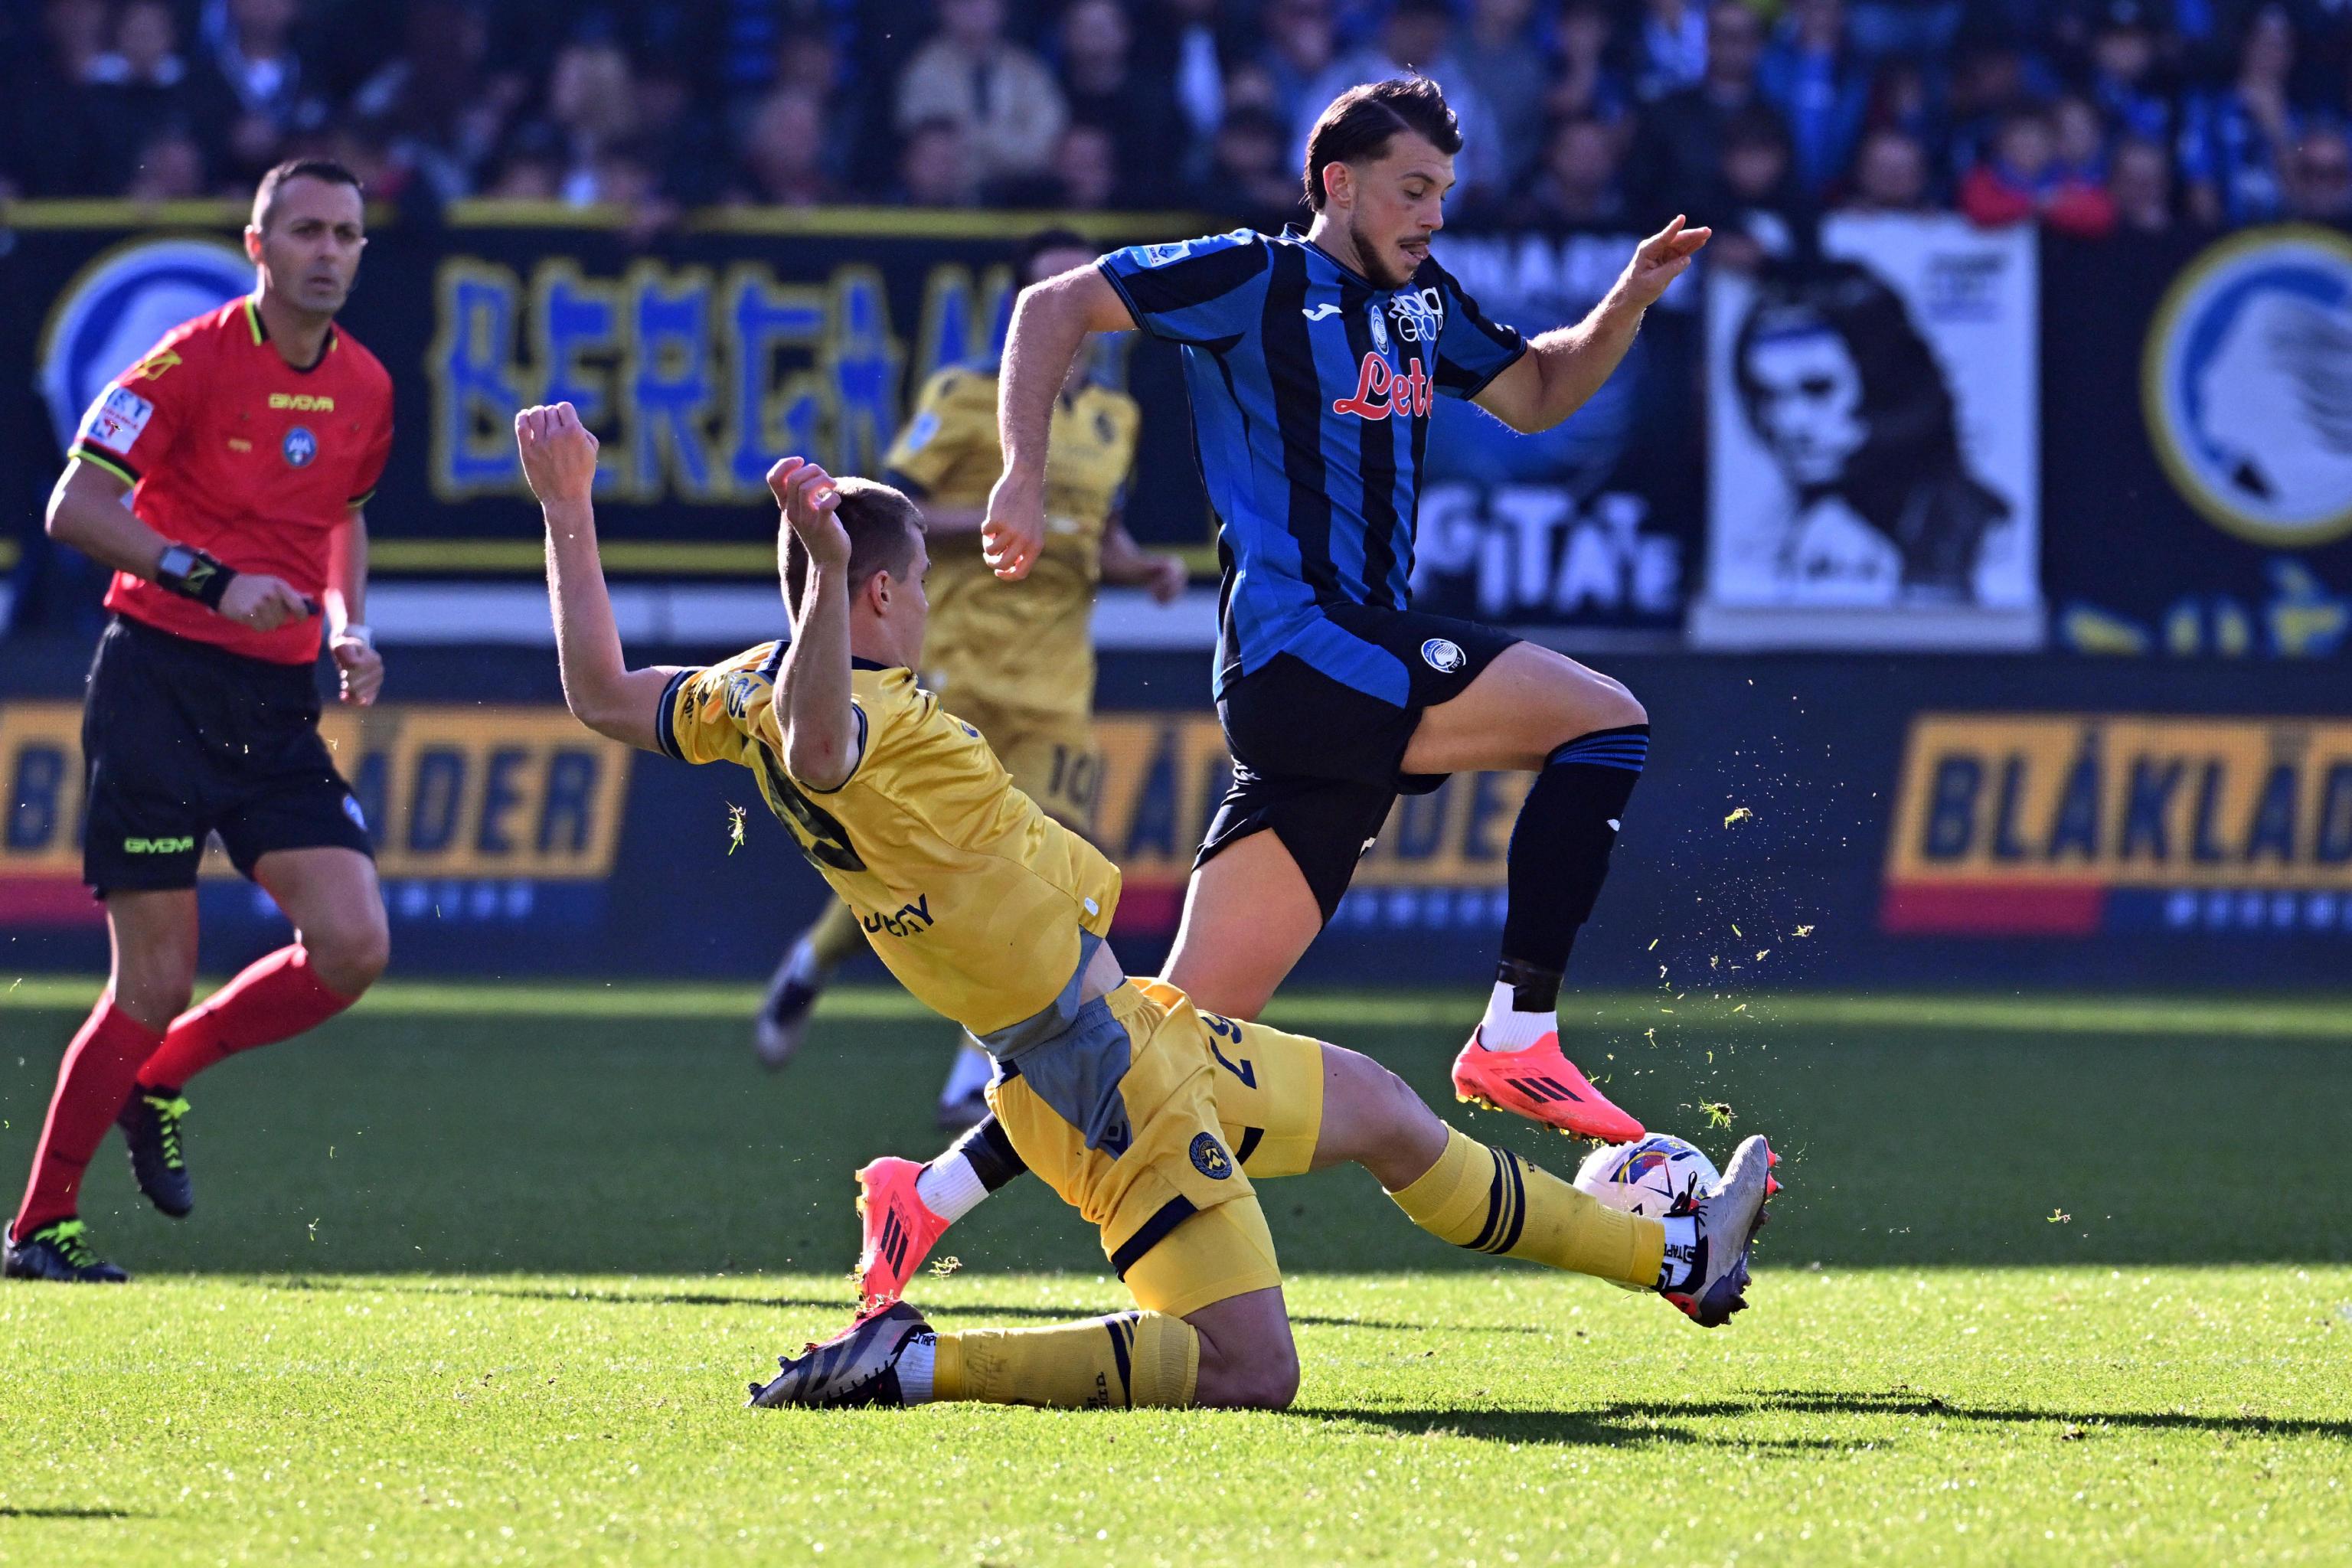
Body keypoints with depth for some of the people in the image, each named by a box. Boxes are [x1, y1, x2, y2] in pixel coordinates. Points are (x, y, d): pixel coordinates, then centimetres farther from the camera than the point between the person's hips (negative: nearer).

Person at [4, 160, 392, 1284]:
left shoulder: (365, 386, 9)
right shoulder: (194, 360, -10)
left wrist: (347, 625, 10)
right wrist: (213, 580, -23)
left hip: (277, 702, 6)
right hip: (161, 678, -6)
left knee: (353, 948, -9)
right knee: (156, 983, -7)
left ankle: (162, 1078, 17)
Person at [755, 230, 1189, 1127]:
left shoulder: (1115, 416, 15)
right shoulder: (968, 397, -3)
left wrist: (1145, 568, 8)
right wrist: (993, 518, -18)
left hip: (1056, 683, 5)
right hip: (957, 668, -5)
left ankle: (975, 1085, -2)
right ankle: (812, 965, 30)